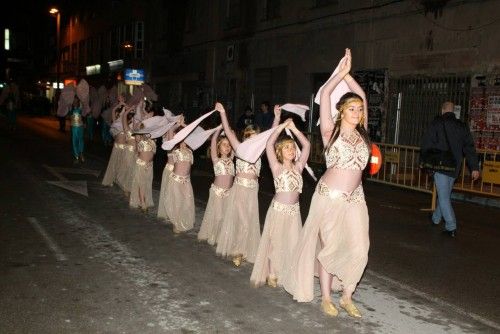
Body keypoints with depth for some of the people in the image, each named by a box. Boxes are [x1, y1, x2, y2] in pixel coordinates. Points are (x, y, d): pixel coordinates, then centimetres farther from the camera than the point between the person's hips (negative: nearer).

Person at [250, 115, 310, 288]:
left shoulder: (298, 167, 6)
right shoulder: (277, 167, -5)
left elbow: (307, 145, 5)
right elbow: (269, 144, -15)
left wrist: (294, 129, 0)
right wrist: (283, 125, -11)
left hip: (294, 210, 4)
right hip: (279, 209, -4)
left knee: (293, 243, 6)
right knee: (275, 243, 4)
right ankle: (272, 275, 16)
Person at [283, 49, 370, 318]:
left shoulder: (361, 132, 8)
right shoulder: (331, 130, -4)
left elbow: (362, 96, 15)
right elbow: (325, 93, -10)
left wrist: (347, 74, 14)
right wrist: (342, 71, -1)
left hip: (355, 198, 5)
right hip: (330, 197, -4)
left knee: (359, 248, 0)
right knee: (329, 247, 3)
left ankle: (347, 297, 17)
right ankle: (326, 298, 19)